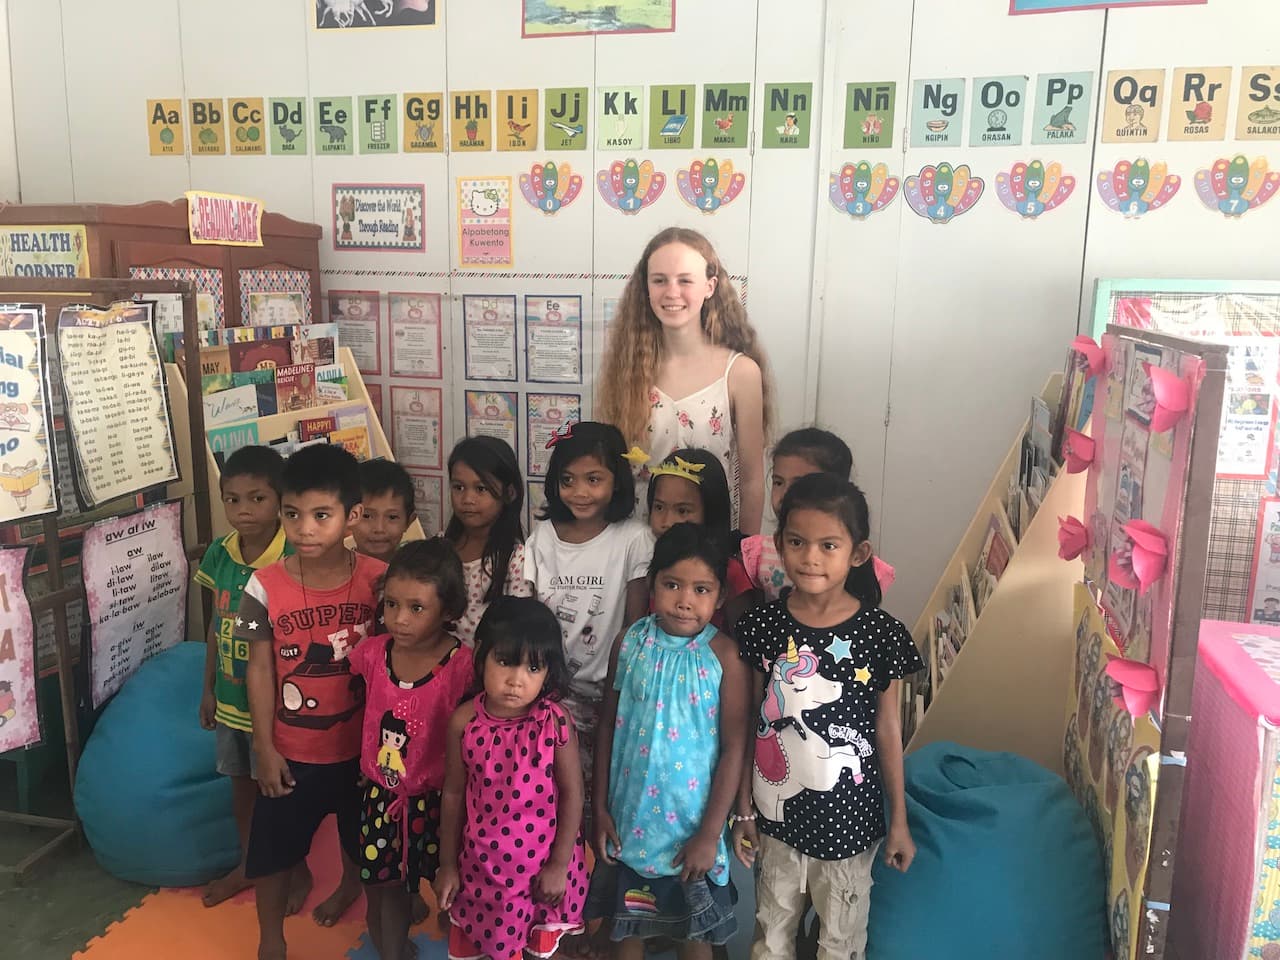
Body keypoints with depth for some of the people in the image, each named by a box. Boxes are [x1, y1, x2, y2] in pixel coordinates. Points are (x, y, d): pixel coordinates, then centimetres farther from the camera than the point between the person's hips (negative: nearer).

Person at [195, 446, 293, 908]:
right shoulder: (219, 554, -3)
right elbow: (216, 625, 7)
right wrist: (208, 688, 12)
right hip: (230, 696, 6)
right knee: (241, 781, 22)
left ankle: (296, 870, 33)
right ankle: (248, 863, 43)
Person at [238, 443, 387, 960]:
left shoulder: (378, 579, -17)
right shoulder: (265, 586, -16)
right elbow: (260, 670, -8)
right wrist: (265, 747, -6)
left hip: (360, 743, 1)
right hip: (291, 747, 0)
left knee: (361, 833, 25)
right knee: (272, 845, 13)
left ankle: (350, 884, 58)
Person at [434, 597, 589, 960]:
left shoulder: (555, 722, -19)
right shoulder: (464, 722, -14)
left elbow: (572, 794, -10)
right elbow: (453, 794, -2)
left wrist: (559, 865, -7)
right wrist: (447, 863, 5)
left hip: (543, 864, -1)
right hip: (482, 865, 2)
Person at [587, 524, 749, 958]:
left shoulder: (724, 655, -15)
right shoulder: (631, 642, -7)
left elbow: (734, 748, -12)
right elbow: (608, 727, 1)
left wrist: (709, 834, -11)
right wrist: (601, 809, 1)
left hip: (691, 824, -2)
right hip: (630, 817, 2)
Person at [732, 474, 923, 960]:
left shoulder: (881, 634, -13)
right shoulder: (762, 626, -10)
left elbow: (888, 730, -4)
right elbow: (750, 724, -2)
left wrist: (899, 821, 2)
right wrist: (743, 811, 2)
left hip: (849, 816, -1)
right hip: (778, 811, 2)